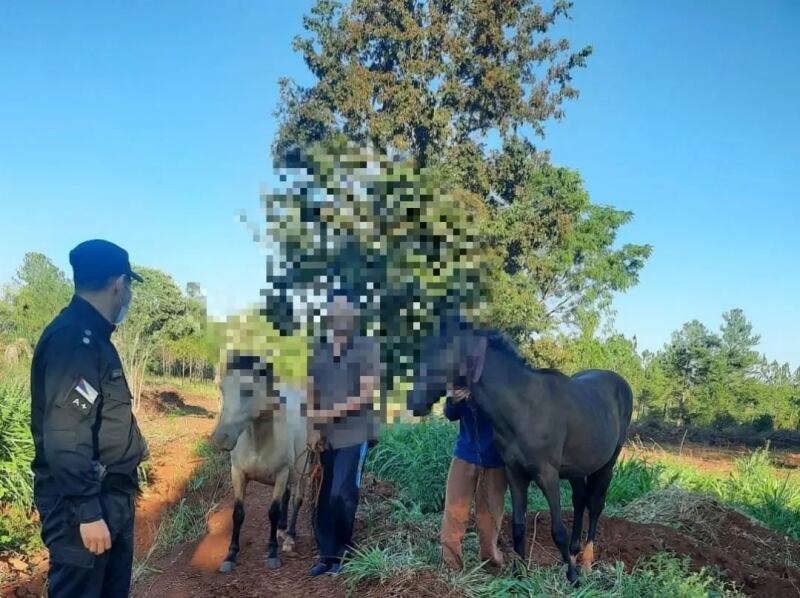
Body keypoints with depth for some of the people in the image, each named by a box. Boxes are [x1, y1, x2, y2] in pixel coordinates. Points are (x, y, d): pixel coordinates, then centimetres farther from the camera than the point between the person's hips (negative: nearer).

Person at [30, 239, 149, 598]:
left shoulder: (92, 335, 13)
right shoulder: (73, 338, -20)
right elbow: (65, 436, -27)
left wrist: (130, 445, 34)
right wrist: (87, 511, -26)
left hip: (110, 496, 10)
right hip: (81, 504, -10)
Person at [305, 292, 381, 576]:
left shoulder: (367, 347, -3)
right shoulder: (319, 351, 10)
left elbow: (367, 392, -11)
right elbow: (311, 393, 9)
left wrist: (333, 412, -20)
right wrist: (312, 428, -3)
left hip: (355, 433, -5)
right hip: (326, 437, 5)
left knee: (341, 494, -14)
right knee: (324, 498, 7)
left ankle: (344, 548, 8)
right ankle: (328, 556, 19)